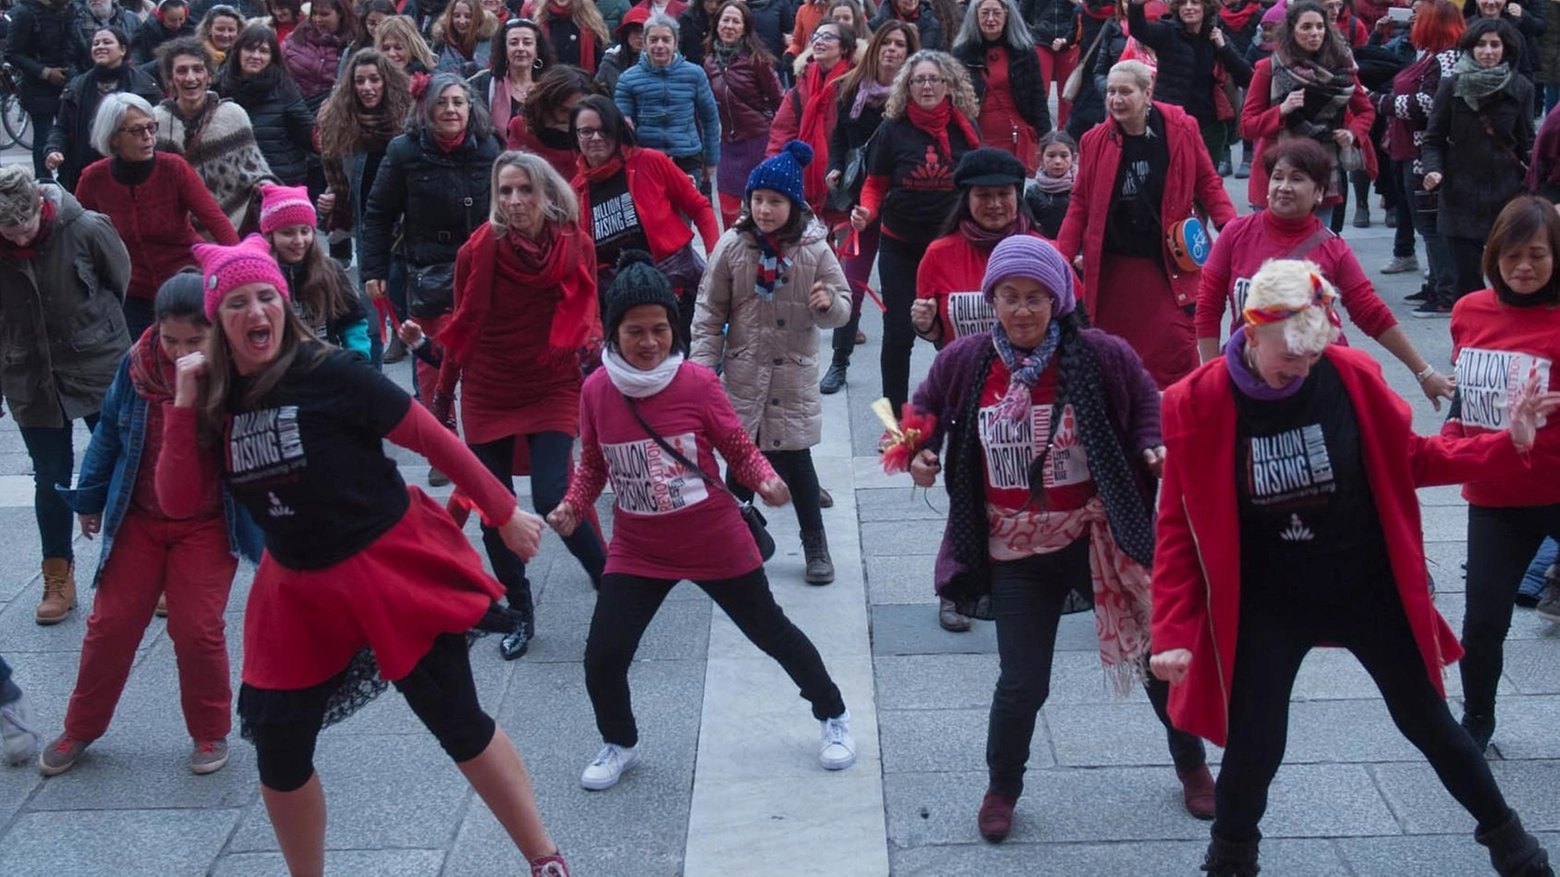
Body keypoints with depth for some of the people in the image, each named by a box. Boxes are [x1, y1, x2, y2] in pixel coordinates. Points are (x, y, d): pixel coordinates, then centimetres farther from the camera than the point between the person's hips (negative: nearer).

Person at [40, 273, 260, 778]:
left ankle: (210, 732, 21)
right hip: (138, 519, 3)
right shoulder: (137, 364, -11)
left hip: (207, 527, -3)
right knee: (111, 624, 9)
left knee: (197, 630, -2)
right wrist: (90, 500, 11)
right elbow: (109, 432, 4)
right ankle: (80, 730, 27)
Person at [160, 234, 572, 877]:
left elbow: (434, 440, -11)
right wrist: (185, 403, -14)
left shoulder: (329, 375, -17)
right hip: (300, 589, 5)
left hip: (393, 566, -5)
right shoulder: (218, 400, -1)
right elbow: (178, 502, -6)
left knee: (458, 724, -1)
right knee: (279, 752, 8)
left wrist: (504, 513, -6)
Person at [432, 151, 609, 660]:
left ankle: (610, 582, 8)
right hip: (486, 394, 1)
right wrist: (442, 396, 9)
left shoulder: (576, 246, -9)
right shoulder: (479, 250, -10)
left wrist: (591, 344, -13)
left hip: (552, 390, -1)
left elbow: (586, 315, 7)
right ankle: (519, 614, 24)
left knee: (553, 499, -16)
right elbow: (462, 328, 3)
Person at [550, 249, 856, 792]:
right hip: (637, 551, 2)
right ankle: (619, 745, 27)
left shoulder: (697, 382, -15)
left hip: (716, 543, -2)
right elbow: (593, 465, 6)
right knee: (602, 658, -3)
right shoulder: (596, 390, -8)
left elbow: (739, 449, -5)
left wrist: (766, 482, -24)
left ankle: (833, 716, 36)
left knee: (771, 633, 13)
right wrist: (572, 507, -11)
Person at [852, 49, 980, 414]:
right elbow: (875, 185, 2)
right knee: (899, 332, 0)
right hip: (900, 246, -1)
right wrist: (865, 212, -18)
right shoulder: (893, 129, -5)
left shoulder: (965, 129, -1)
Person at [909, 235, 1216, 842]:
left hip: (1099, 538, 0)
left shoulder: (1100, 355, -12)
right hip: (1016, 553, 0)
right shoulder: (963, 362, -7)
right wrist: (920, 455, -8)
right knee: (1021, 683, 3)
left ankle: (1191, 765, 40)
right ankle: (1002, 789, 31)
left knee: (1161, 655, 13)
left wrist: (1155, 451, -17)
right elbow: (924, 415, 11)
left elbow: (1147, 409, 2)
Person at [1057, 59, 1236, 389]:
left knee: (1175, 352, -7)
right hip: (1112, 269, 2)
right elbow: (1080, 204, 6)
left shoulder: (1181, 130, -4)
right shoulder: (1095, 141, 0)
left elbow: (1208, 183, 5)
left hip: (1169, 264, -2)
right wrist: (1062, 257, -2)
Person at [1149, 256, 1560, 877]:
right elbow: (1179, 529, -9)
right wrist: (1174, 632, -15)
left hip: (1370, 589, 2)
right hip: (1266, 608, -1)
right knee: (1254, 748, 1)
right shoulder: (1197, 404, -16)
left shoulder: (1351, 376, -13)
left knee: (1427, 721, 16)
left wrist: (1508, 447, -8)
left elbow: (1409, 459, 4)